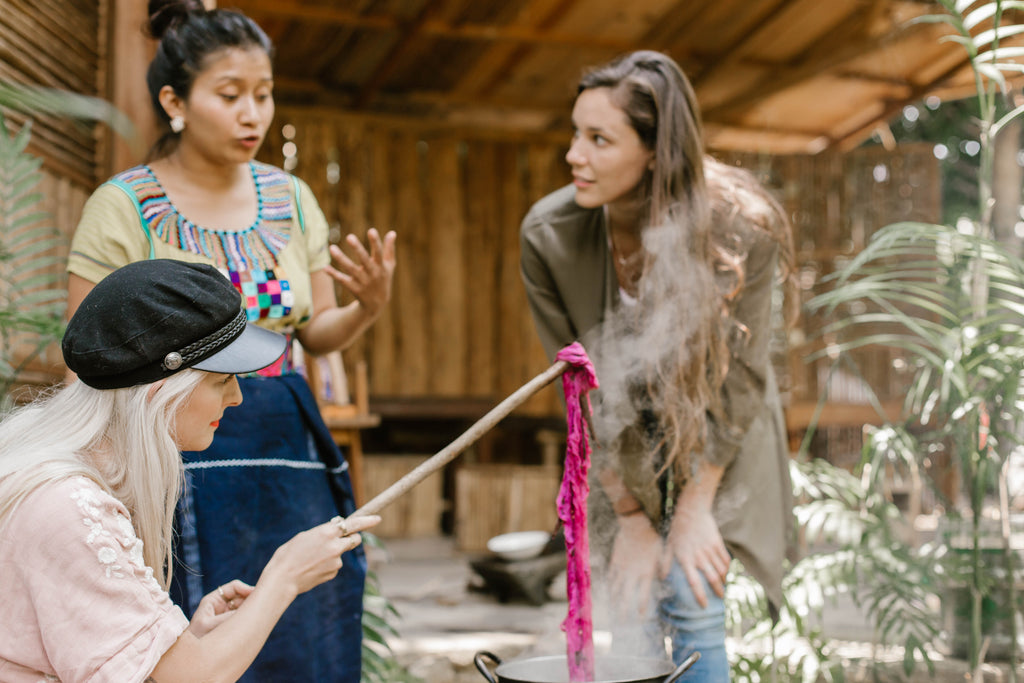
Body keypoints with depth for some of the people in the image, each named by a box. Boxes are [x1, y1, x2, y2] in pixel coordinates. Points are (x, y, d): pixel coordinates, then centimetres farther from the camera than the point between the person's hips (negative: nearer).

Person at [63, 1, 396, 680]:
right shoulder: (123, 206, -8)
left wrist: (369, 307, -8)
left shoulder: (291, 198, 6)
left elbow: (318, 333, 10)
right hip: (181, 464, -4)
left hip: (290, 454, 5)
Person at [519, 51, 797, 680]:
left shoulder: (739, 229, -27)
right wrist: (628, 515, -9)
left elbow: (738, 376, -16)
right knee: (633, 618, 1)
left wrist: (695, 506, -13)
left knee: (693, 607, -8)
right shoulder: (548, 233, -22)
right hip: (624, 455, 2)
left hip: (716, 444, -1)